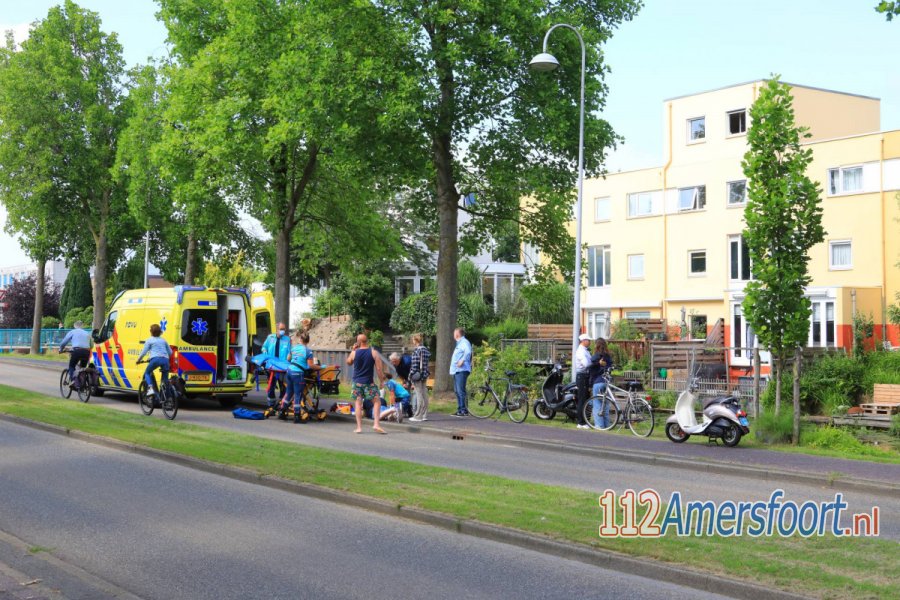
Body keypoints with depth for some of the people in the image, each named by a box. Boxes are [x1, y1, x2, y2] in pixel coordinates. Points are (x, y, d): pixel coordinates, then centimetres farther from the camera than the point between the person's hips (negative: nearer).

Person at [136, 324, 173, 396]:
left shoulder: (149, 340, 13)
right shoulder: (163, 340, 25)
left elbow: (144, 352, 7)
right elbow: (170, 352, 27)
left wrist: (138, 360, 20)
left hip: (155, 359, -4)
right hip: (165, 360, 4)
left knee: (147, 373, 19)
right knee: (165, 379, 11)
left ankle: (150, 388, -5)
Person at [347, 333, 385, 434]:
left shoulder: (354, 353, -3)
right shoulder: (374, 352, -5)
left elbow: (348, 362, 18)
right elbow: (379, 369, -7)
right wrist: (382, 380, 3)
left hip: (357, 382, 1)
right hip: (369, 382, -1)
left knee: (358, 403, 6)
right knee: (377, 401, 7)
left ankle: (359, 427, 3)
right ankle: (376, 424, -5)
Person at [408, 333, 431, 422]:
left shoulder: (416, 350, -13)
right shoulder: (426, 350, 10)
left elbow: (415, 364, -16)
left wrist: (411, 375, -12)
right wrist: (425, 373, 17)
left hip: (417, 375, -8)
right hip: (425, 374, 8)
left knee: (419, 395, -5)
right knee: (425, 394, 9)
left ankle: (418, 416, -2)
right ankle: (425, 415, 13)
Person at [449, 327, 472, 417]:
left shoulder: (464, 342, -9)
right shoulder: (459, 343, 23)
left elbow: (468, 352, -28)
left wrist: (462, 360, -28)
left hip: (461, 370, -11)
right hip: (456, 370, 11)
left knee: (461, 391, -12)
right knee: (457, 391, 13)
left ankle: (464, 410, -12)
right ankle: (460, 410, 18)